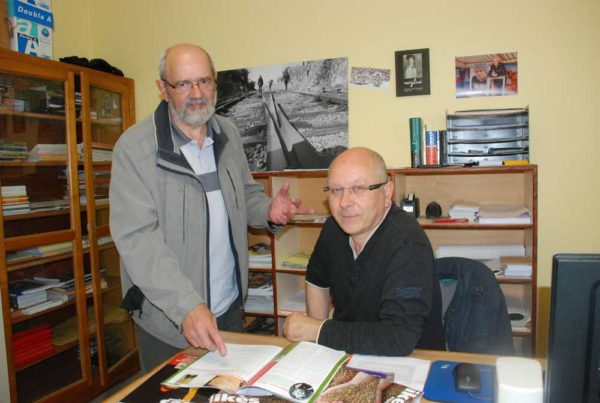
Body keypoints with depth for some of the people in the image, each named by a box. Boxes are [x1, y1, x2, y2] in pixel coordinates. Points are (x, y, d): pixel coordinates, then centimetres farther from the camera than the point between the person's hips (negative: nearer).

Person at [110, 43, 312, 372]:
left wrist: (269, 211, -10)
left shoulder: (228, 134, 2)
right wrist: (187, 307, -32)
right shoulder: (135, 147, -16)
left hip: (230, 306, 5)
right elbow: (137, 237, -22)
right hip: (167, 319, -4)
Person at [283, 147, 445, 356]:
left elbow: (399, 340, -30)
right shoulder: (334, 227, -3)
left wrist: (318, 331, -20)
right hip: (350, 356, 6)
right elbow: (317, 279, 16)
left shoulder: (407, 244, -24)